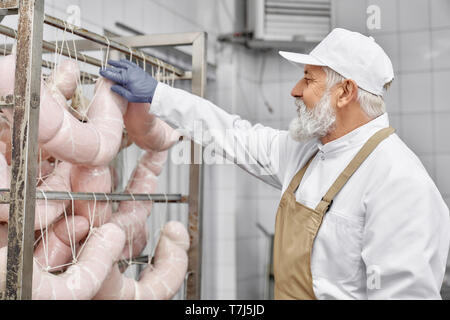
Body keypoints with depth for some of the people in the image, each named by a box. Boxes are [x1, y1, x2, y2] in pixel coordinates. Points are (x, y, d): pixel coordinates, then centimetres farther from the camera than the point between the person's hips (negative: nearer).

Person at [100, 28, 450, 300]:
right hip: (286, 291, 7)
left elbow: (407, 290, -25)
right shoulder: (306, 149, 3)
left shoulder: (399, 181, -23)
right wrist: (156, 94, 14)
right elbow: (237, 137, 11)